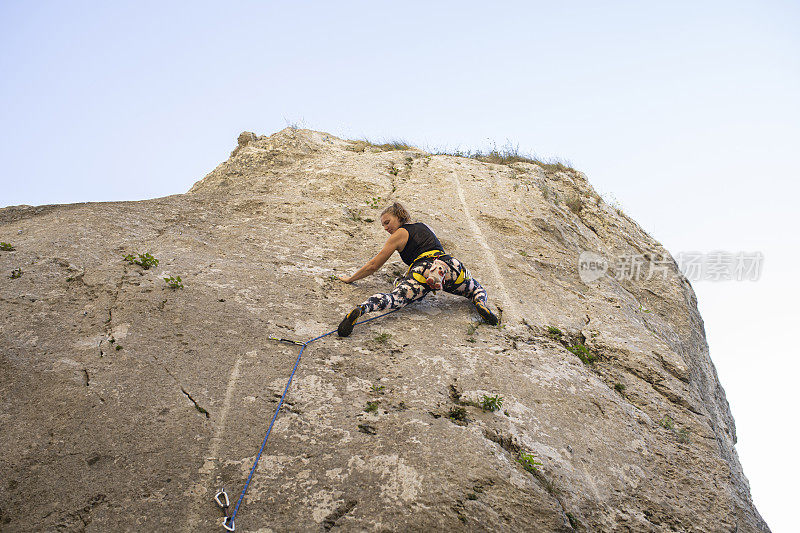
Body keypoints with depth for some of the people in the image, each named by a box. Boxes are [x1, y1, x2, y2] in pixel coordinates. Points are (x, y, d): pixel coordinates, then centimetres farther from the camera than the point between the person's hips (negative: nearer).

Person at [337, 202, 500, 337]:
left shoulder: (399, 234, 17)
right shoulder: (424, 226, 33)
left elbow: (373, 266, 18)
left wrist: (350, 278, 30)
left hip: (424, 268, -5)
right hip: (449, 263, 5)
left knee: (394, 299, -21)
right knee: (478, 289, 29)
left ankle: (360, 310, -51)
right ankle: (481, 305, -7)